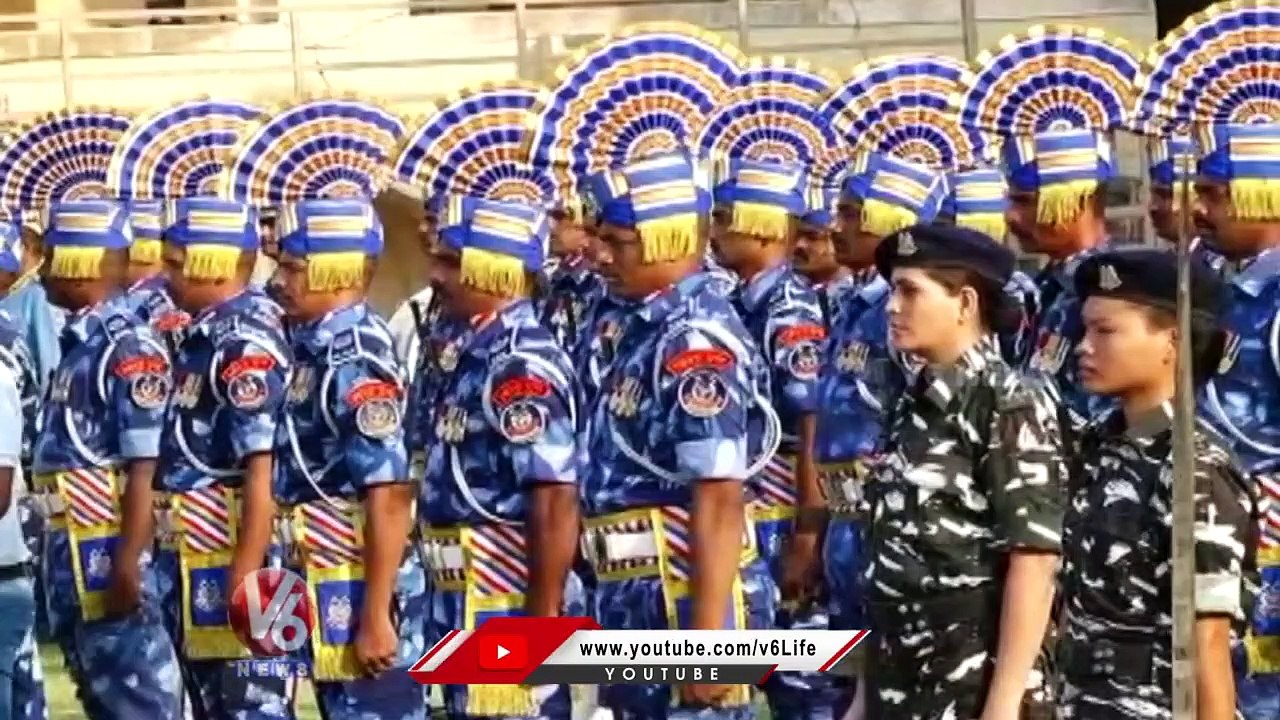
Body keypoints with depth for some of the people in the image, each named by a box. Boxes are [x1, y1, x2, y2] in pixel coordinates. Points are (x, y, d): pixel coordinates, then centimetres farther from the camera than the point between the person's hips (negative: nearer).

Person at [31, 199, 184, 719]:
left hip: (110, 553, -10)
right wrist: (62, 556, 19)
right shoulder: (79, 342, 14)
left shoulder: (127, 347, -13)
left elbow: (144, 468, -18)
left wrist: (127, 563, -21)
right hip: (74, 554, 10)